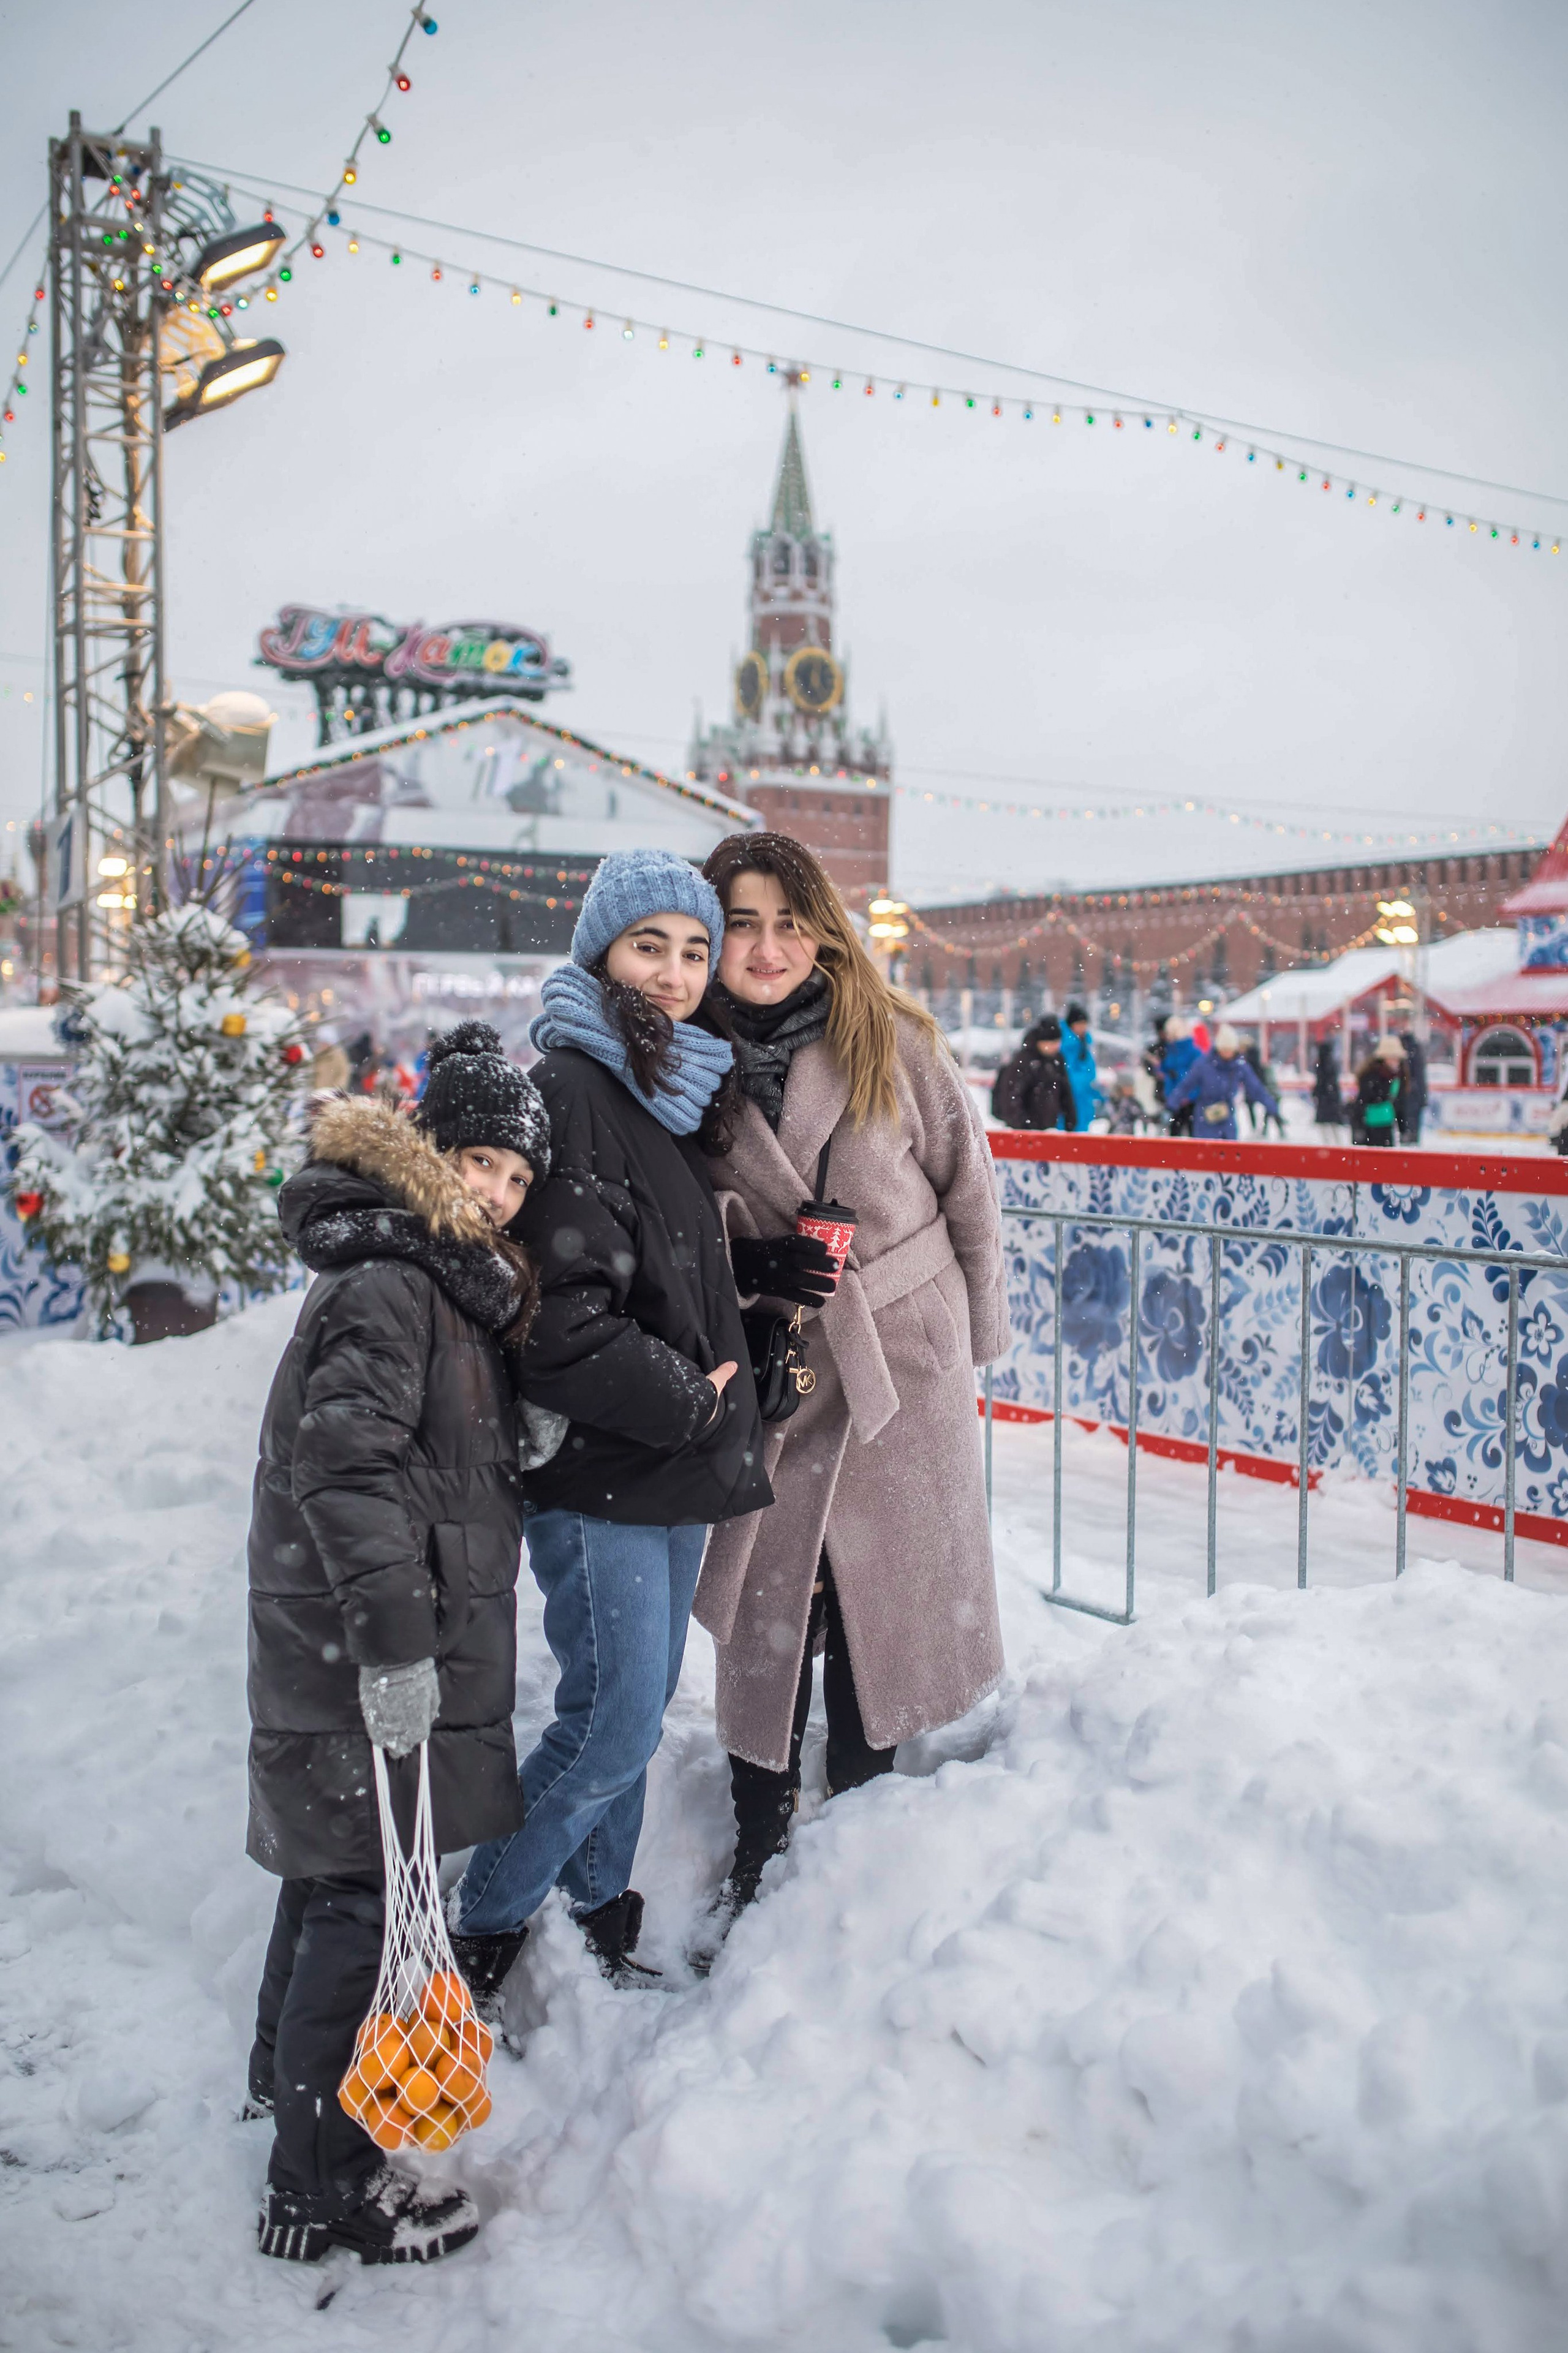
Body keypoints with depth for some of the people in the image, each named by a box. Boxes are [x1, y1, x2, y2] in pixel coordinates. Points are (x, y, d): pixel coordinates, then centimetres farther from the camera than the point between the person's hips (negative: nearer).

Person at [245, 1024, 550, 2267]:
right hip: (360, 1654, -10)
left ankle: (288, 2073, 45)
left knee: (333, 1876, 25)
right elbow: (344, 1467, -28)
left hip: (410, 1639, 10)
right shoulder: (383, 1287, -19)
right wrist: (393, 1636, -31)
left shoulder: (450, 1281, 13)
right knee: (366, 1899, -1)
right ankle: (322, 2186, 13)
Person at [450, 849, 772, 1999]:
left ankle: (598, 1905, 34)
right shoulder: (566, 1085, -15)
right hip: (597, 1468, -8)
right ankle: (483, 1929, 15)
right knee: (615, 1719, -5)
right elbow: (561, 1309, -23)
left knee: (638, 1703, 17)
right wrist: (683, 1398, -14)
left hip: (679, 1462, 8)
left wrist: (721, 1388, 10)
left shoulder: (683, 1084, 13)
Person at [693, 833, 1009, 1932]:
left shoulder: (893, 1041, -7)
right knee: (764, 1599, 4)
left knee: (878, 1585, 9)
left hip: (900, 1357, 0)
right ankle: (758, 1849, 21)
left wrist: (976, 1335, 7)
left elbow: (968, 1184, 2)